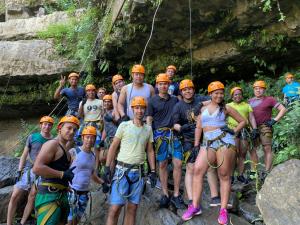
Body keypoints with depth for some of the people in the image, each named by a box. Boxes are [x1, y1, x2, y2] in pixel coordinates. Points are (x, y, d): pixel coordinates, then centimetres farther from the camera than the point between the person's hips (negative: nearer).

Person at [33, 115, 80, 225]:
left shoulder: (65, 150, 20)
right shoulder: (52, 144, -10)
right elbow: (37, 168, -23)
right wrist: (62, 174, -19)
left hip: (62, 196, 10)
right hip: (49, 196, -10)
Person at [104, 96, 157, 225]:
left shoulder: (148, 129, 10)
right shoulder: (124, 125, -1)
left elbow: (150, 151, 14)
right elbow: (113, 147, 0)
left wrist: (153, 171, 8)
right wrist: (107, 167, -6)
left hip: (138, 172, 4)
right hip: (122, 170, -3)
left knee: (132, 208, 8)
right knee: (115, 207, -7)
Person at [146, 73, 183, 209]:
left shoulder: (175, 100, 13)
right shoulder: (153, 101, 4)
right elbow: (149, 120, 2)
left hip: (174, 133, 2)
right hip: (160, 133, -2)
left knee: (178, 163, -4)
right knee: (162, 164, 4)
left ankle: (176, 195, 6)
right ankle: (165, 194, 15)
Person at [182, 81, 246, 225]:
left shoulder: (225, 108, 7)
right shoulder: (203, 109, 14)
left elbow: (243, 121, 13)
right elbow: (198, 127, 14)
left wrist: (233, 131, -2)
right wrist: (196, 145, 8)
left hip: (224, 141, -3)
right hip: (208, 143, 3)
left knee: (224, 176, 0)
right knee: (197, 170, -10)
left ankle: (223, 210, 7)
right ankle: (195, 206, -1)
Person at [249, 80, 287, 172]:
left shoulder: (269, 99, -1)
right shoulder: (250, 101, 13)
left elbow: (283, 109, -1)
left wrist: (274, 120, -7)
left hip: (265, 127, -5)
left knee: (267, 149, -4)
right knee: (252, 149, 4)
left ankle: (267, 172, 0)